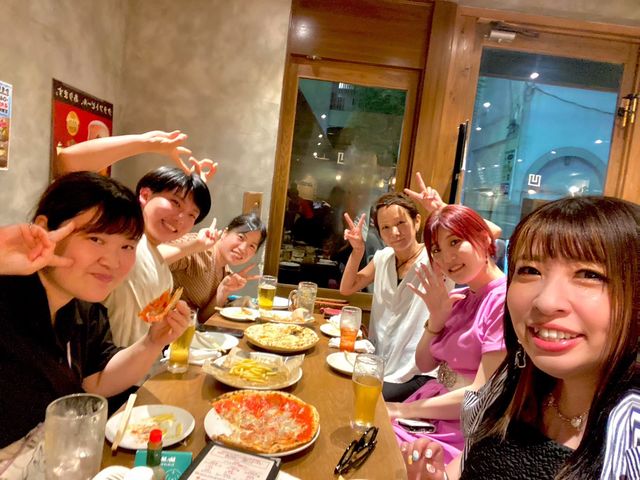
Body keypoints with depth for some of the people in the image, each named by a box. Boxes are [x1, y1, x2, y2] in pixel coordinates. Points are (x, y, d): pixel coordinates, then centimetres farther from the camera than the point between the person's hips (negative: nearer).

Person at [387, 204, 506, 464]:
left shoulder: (506, 299, -18)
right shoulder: (458, 298, 7)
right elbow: (424, 364, 9)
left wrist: (402, 410, -13)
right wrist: (437, 316, -8)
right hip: (432, 414, 6)